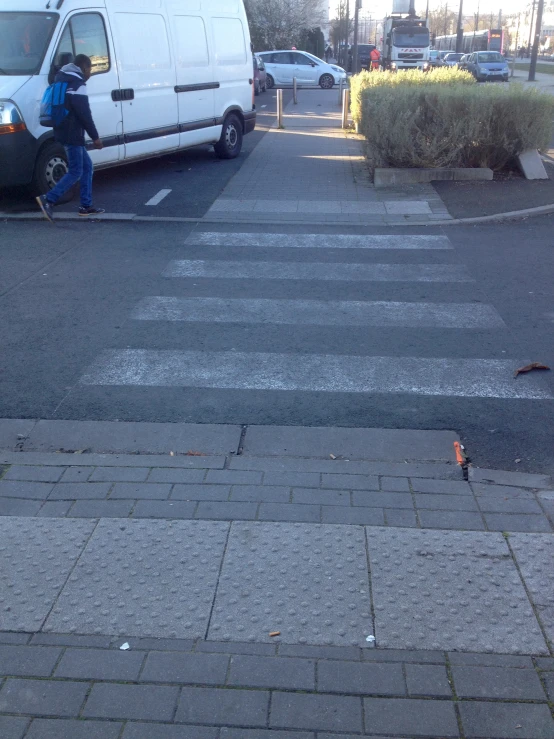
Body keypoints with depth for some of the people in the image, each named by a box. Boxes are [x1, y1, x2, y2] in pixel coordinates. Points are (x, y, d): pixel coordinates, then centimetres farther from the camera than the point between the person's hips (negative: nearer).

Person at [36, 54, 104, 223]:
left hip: (65, 132, 10)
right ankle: (48, 199, -14)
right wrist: (95, 137, -15)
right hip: (71, 134, -10)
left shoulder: (64, 79, 18)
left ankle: (86, 206, 16)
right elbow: (84, 113, -18)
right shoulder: (77, 83, -13)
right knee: (76, 172, -7)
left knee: (87, 166, 15)